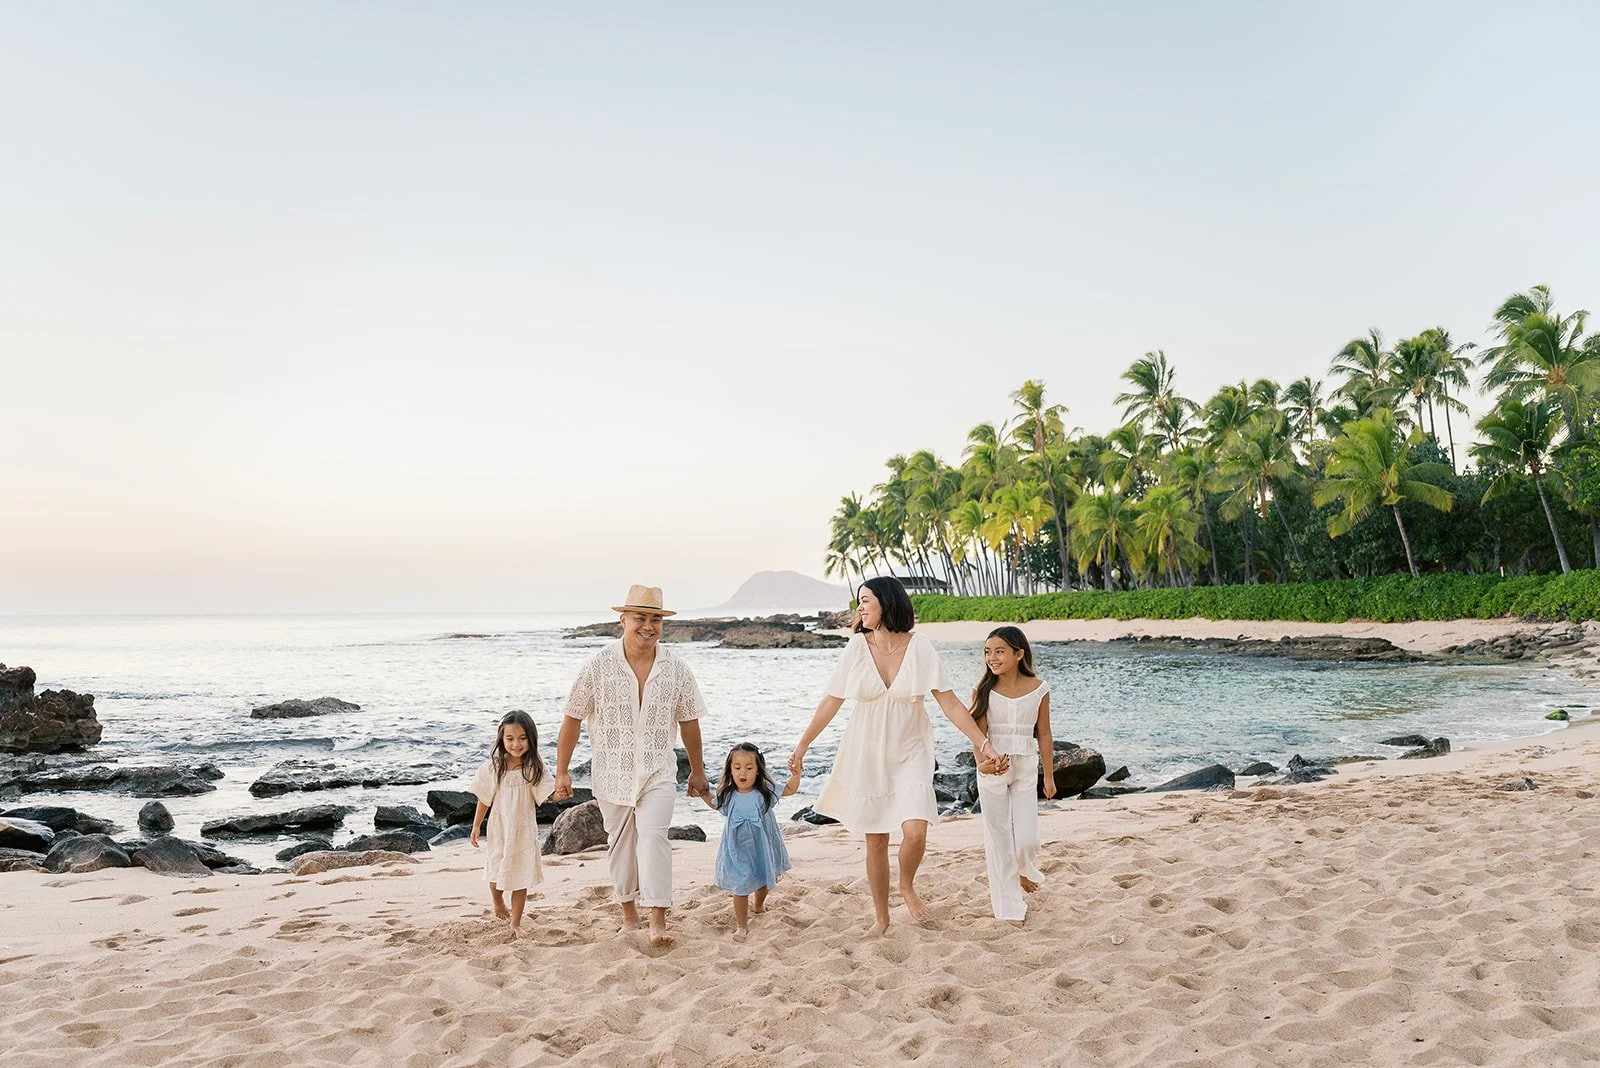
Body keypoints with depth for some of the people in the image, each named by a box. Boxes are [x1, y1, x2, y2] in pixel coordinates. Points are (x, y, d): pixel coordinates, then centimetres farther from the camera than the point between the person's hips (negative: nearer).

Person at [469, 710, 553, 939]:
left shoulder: (534, 767, -11)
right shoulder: (493, 767, -10)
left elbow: (546, 795, -10)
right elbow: (484, 799, 0)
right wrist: (476, 827, 4)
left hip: (524, 830, -1)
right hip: (499, 828, 1)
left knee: (521, 877, 3)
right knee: (496, 871, 19)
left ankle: (515, 923, 17)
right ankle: (498, 905, 50)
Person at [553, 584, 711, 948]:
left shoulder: (676, 669, -3)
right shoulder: (598, 667, -9)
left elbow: (689, 722, 8)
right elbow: (572, 719, -2)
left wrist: (697, 771, 15)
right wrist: (562, 772, -1)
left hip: (658, 772, 0)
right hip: (612, 773, 1)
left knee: (653, 836, -16)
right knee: (621, 842, 13)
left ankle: (658, 920, -14)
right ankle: (628, 907, 32)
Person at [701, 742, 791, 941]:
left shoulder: (765, 792, -16)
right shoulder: (728, 796, -13)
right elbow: (716, 805, 10)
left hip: (762, 848, 1)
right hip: (738, 851, -1)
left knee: (763, 880, 24)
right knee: (740, 887, -1)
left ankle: (758, 904, 56)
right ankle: (741, 925, 19)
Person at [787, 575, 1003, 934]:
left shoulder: (920, 648, -8)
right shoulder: (856, 649, -5)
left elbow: (950, 704, -7)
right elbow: (830, 703, 3)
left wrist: (985, 745, -14)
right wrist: (801, 747, 4)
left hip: (910, 754, -1)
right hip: (867, 756, 1)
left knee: (915, 832, -17)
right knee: (876, 840, 8)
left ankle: (907, 885, 15)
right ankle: (881, 916, 27)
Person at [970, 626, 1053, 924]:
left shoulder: (1038, 689, -6)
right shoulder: (984, 690, -8)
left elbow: (1043, 734, 3)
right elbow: (979, 732, -14)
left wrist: (1049, 776, 8)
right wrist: (982, 763, -33)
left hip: (1026, 768, 0)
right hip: (993, 769, 0)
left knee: (1027, 838, -2)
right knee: (1000, 839, 6)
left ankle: (1022, 869, 35)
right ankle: (1010, 906, 20)